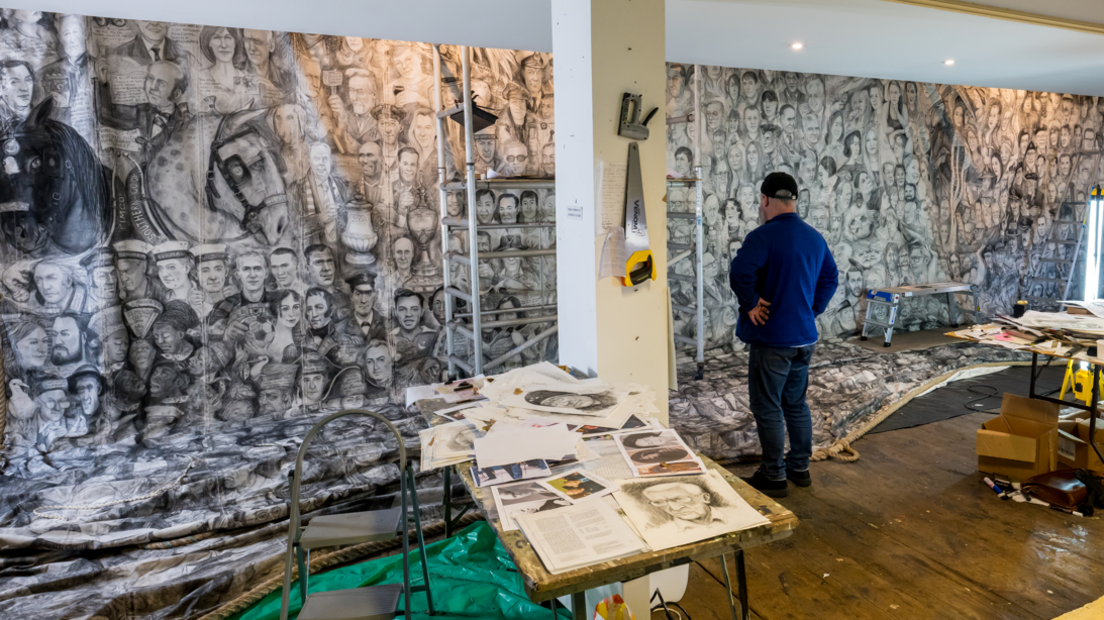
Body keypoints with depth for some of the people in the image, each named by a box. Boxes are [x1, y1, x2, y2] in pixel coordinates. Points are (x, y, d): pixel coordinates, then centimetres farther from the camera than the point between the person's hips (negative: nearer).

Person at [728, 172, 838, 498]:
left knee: (767, 407, 2)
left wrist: (751, 304, -16)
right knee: (796, 403, 19)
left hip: (772, 339, -8)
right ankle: (800, 467, 29)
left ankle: (773, 476, 11)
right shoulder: (815, 237, 10)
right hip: (805, 337, 8)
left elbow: (740, 274, -30)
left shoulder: (763, 236, -17)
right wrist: (812, 310, 17)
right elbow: (830, 278, 19)